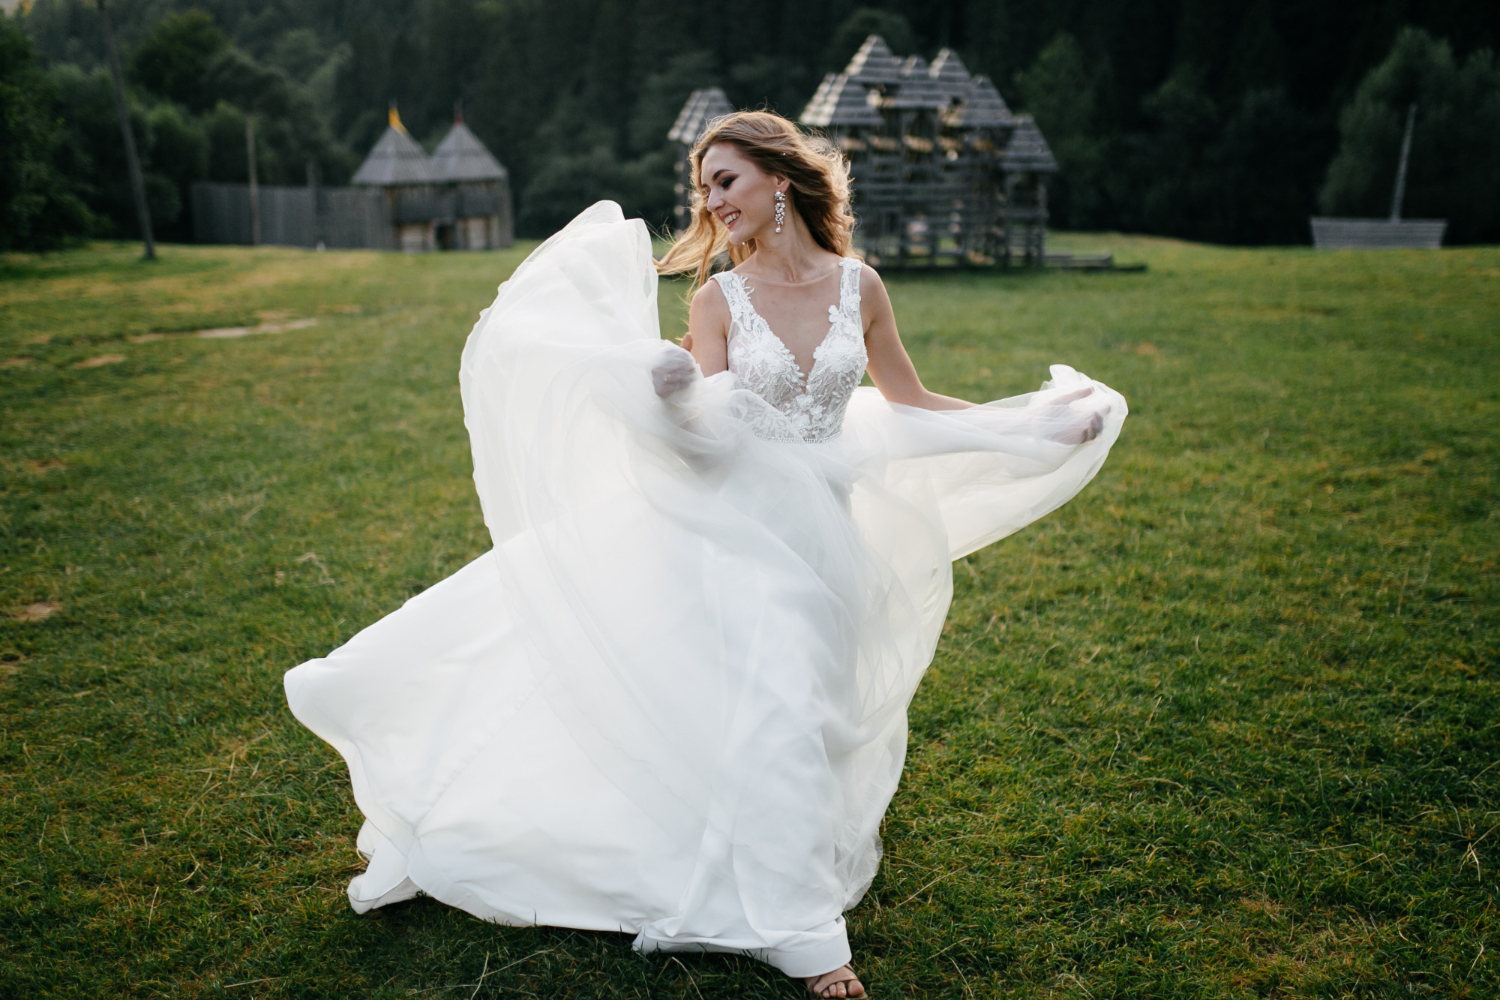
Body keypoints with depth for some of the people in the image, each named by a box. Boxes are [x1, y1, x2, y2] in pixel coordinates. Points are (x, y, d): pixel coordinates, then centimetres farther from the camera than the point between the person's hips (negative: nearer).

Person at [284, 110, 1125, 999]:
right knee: (772, 716, -9)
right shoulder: (720, 298, -3)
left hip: (825, 534, 2)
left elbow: (912, 406, 12)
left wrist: (1044, 421, 12)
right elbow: (707, 433, -10)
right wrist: (676, 392, -31)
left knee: (809, 711, 8)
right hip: (736, 526, -2)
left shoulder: (859, 286, 2)